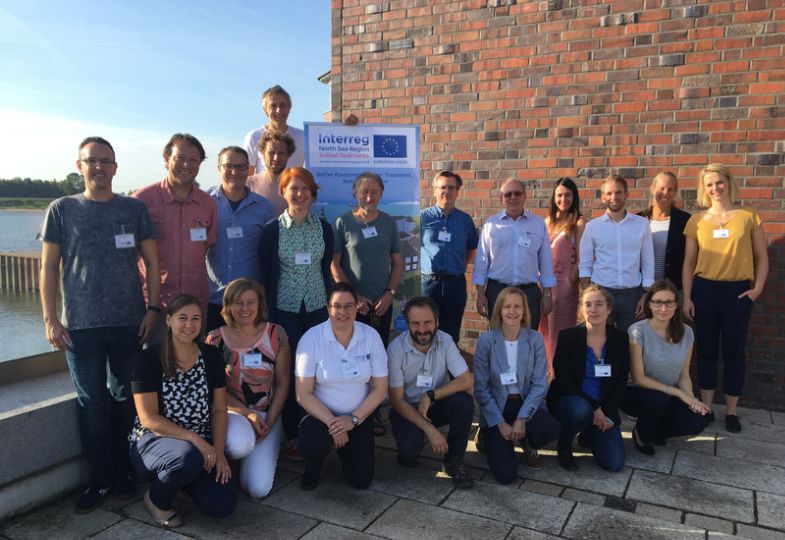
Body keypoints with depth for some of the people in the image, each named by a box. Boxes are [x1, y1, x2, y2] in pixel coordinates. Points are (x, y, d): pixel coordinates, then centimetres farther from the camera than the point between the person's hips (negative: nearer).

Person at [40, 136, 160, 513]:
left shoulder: (133, 209, 6)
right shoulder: (62, 210, 4)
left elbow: (151, 262, 6)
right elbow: (48, 267, 4)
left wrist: (153, 308, -3)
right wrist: (50, 319, -3)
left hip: (129, 323, 1)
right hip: (81, 326, 0)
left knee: (126, 399, 8)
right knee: (92, 403, 5)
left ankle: (122, 472, 22)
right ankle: (99, 479, 18)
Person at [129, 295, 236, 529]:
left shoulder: (211, 356, 0)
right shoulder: (151, 359, -12)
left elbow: (219, 409, 2)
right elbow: (149, 419, -16)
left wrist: (218, 452, -10)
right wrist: (193, 438, -25)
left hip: (201, 445, 4)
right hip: (154, 440, -4)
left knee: (223, 505, -15)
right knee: (188, 457, -38)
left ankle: (182, 478, 18)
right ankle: (156, 498, -2)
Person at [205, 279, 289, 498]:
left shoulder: (276, 335, -5)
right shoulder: (215, 340, -6)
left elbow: (282, 384, 0)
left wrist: (270, 421, -8)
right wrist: (246, 414, -14)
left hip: (268, 415, 1)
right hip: (232, 411, -1)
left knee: (258, 489, -12)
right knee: (239, 445, -37)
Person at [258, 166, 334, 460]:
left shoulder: (323, 227, 4)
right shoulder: (272, 230, -3)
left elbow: (326, 270, 9)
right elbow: (265, 275, -1)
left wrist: (330, 308, 6)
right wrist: (269, 316, -4)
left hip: (317, 309, 2)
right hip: (285, 310, -2)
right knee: (289, 373, 3)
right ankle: (292, 436, 16)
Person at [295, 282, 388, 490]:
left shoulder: (371, 336, -9)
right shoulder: (311, 339, -14)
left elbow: (380, 389, -4)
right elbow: (303, 394, -12)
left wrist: (353, 419, -15)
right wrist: (331, 422, -21)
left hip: (358, 417, 2)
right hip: (321, 414, -2)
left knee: (361, 480, -10)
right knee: (312, 443, -33)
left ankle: (346, 449, 26)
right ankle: (312, 469, 6)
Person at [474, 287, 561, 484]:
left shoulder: (536, 339, -5)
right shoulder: (486, 340, -10)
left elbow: (540, 384, -7)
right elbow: (481, 387, -8)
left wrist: (522, 419, -18)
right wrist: (500, 423, -13)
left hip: (526, 404, 2)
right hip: (496, 408, -2)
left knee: (552, 429, -31)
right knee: (506, 474, -16)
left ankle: (527, 444, 7)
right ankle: (488, 437, 17)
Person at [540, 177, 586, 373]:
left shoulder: (578, 222, -6)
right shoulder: (549, 221, 12)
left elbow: (581, 257, -7)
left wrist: (571, 280, -8)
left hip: (565, 280, -6)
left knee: (560, 327, 2)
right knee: (546, 326, 12)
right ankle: (548, 368, 25)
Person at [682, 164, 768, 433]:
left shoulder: (749, 217, 0)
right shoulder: (696, 221, 3)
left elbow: (761, 258, 5)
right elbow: (689, 263, 5)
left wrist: (757, 288, -5)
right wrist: (687, 297, 1)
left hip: (737, 290, -1)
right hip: (704, 289, 1)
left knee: (734, 351, 6)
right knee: (706, 350, 9)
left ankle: (731, 411, 19)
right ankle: (705, 407, 20)